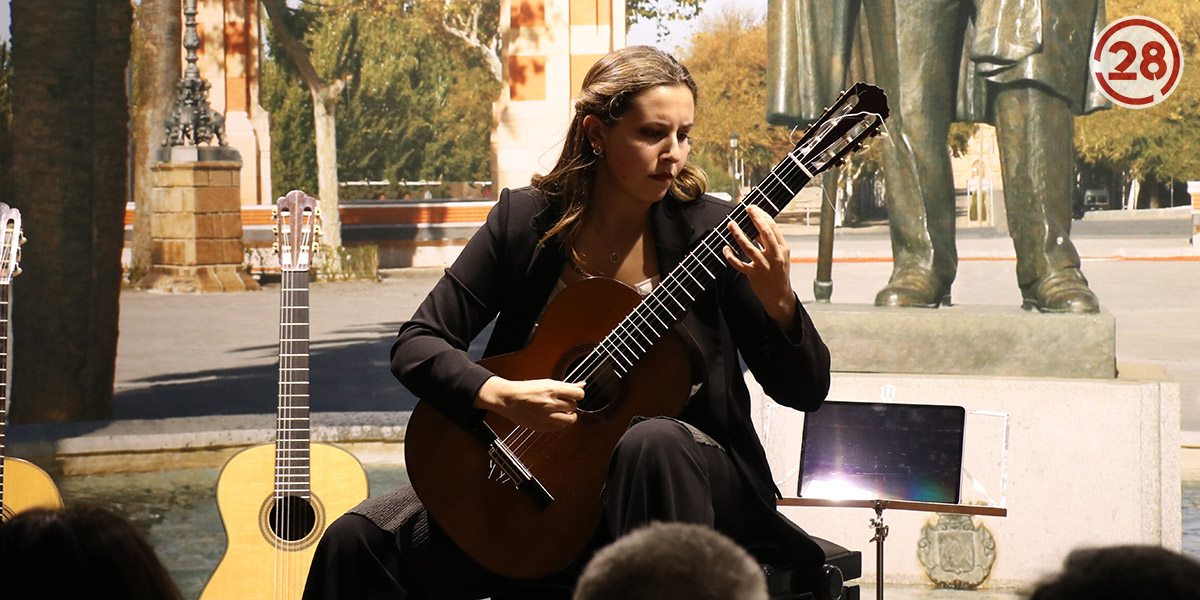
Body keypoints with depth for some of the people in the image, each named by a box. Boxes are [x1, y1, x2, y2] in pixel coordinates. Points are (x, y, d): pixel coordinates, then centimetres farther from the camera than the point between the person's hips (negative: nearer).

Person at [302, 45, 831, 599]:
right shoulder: (526, 220, -2)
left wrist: (777, 301, -26)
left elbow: (806, 391, -6)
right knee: (358, 541, -19)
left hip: (683, 476, -1)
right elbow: (417, 345, -2)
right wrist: (499, 395, -21)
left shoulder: (707, 229, -6)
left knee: (651, 444, -38)